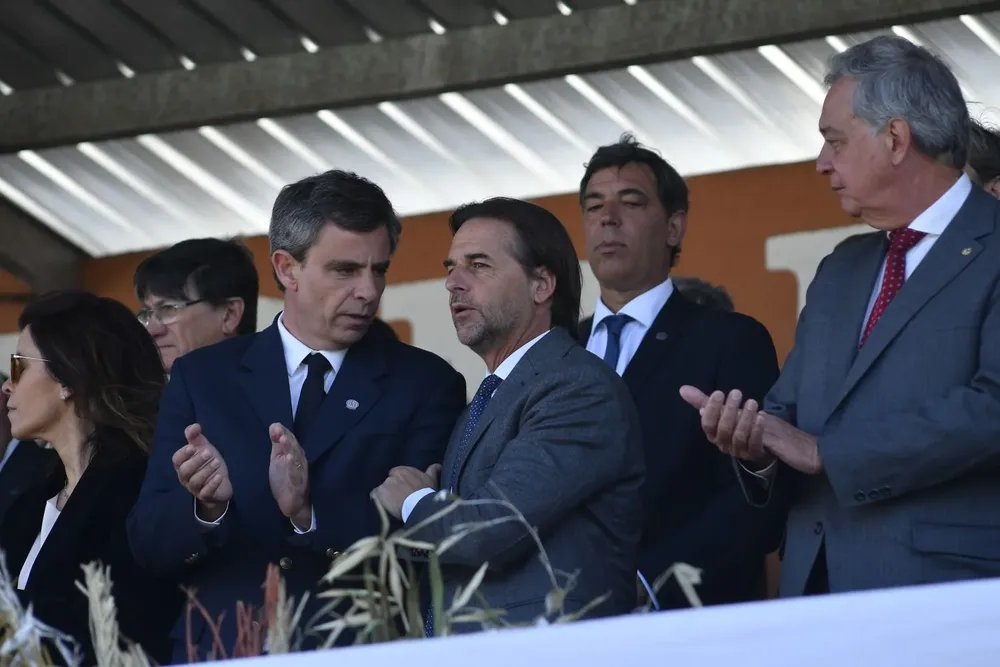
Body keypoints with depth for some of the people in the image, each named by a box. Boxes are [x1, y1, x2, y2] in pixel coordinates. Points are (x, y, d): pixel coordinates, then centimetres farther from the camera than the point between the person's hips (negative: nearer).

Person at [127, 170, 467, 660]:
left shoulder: (426, 385, 6)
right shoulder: (202, 377, 10)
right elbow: (148, 542, 6)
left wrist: (311, 511, -18)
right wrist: (206, 507, -14)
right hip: (222, 652, 1)